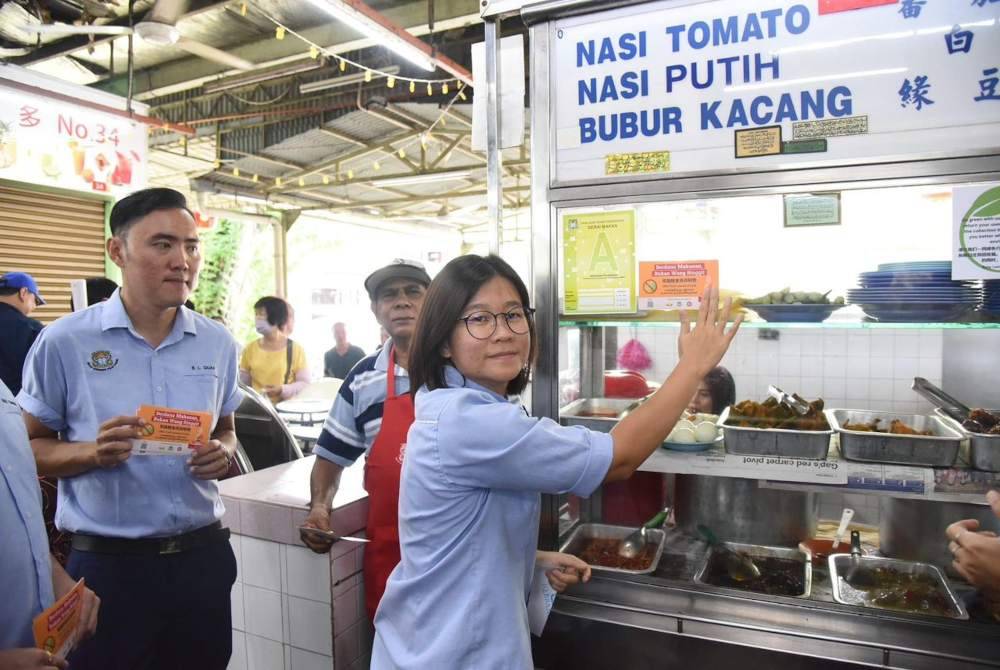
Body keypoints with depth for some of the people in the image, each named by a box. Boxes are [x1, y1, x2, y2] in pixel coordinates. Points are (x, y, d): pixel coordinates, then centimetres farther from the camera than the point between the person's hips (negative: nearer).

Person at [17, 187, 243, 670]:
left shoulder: (217, 343, 2)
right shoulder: (64, 341, -8)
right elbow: (28, 448, -1)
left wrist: (223, 453, -8)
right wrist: (94, 453, -20)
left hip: (202, 554, 4)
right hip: (109, 564, -3)